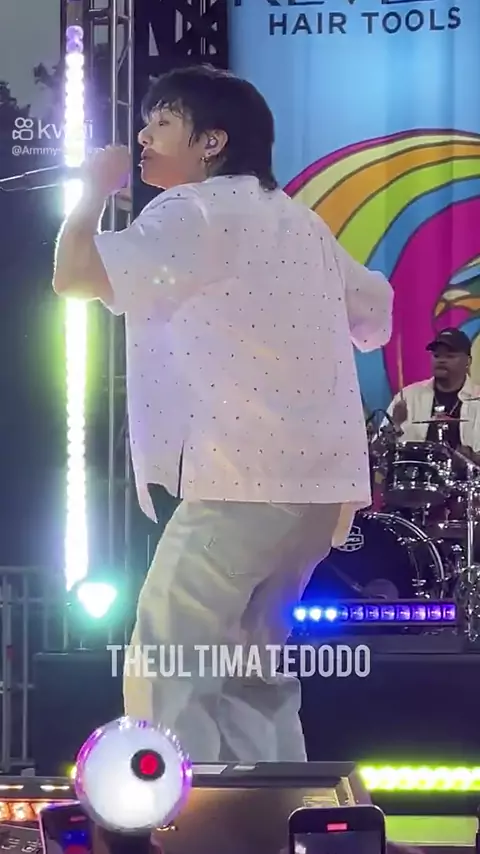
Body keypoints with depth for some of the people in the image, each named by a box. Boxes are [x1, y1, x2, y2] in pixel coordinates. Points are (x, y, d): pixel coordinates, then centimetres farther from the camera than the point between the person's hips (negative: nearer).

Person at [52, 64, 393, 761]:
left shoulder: (195, 211, -5)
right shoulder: (298, 218, 21)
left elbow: (75, 276, -14)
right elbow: (375, 312, 28)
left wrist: (94, 190, 1)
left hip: (246, 476, -9)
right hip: (321, 480, 9)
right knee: (250, 663, 17)